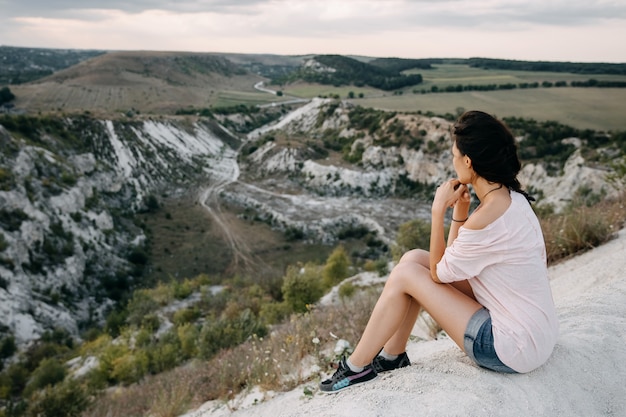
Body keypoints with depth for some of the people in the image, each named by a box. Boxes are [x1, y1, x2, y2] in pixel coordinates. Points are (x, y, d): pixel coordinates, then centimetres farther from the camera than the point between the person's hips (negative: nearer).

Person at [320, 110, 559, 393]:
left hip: (513, 350, -9)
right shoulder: (511, 198, 2)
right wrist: (459, 211, -5)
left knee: (404, 274, -9)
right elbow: (454, 261, 6)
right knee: (414, 258, 4)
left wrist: (439, 210, -14)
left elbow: (440, 273, -13)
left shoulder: (486, 218, -28)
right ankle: (392, 356, 19)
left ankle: (357, 367, 10)